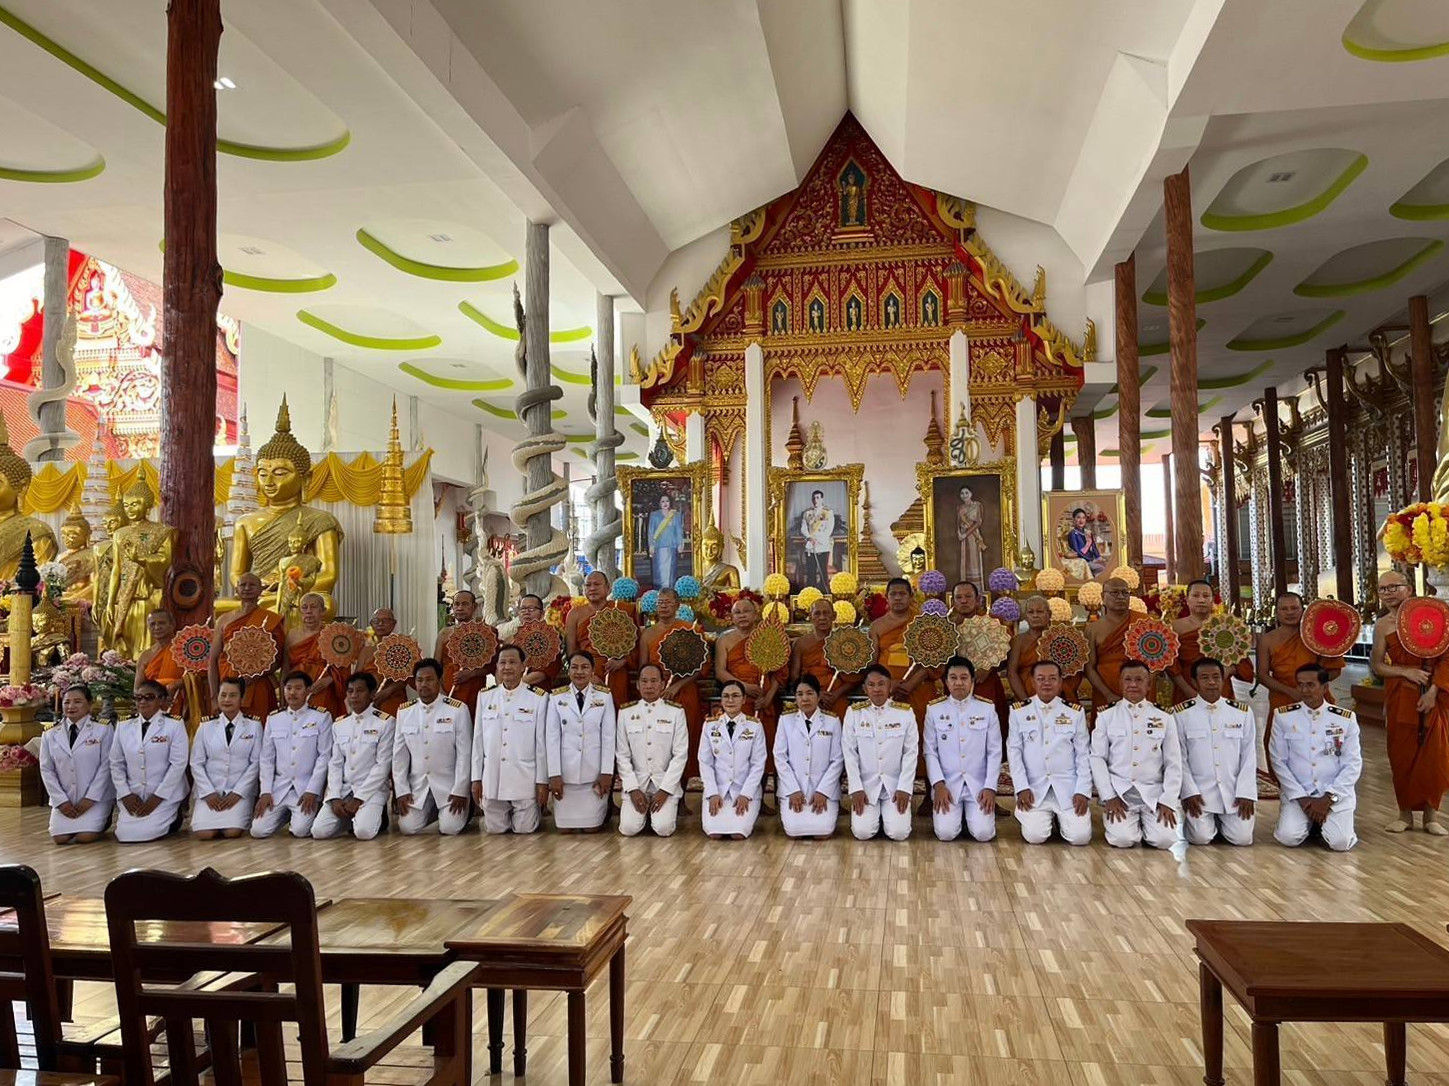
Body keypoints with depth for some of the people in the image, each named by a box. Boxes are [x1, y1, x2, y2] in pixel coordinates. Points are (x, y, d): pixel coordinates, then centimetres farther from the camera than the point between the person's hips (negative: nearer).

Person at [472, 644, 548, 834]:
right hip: (492, 778, 3)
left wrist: (542, 781, -3)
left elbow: (542, 743, -3)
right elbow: (478, 740, 7)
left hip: (525, 779, -3)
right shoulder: (485, 696, 3)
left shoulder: (538, 698, -5)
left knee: (524, 829, 2)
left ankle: (536, 809, 31)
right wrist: (476, 778, 6)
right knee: (495, 829, 9)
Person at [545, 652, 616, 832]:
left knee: (592, 826, 5)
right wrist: (554, 774, -6)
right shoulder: (556, 697, -1)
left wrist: (606, 772, -5)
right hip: (565, 771, 1)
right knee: (564, 827, 7)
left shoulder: (605, 696, -2)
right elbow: (551, 737, -2)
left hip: (594, 771, 0)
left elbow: (608, 736, -2)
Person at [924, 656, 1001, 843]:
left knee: (983, 833, -17)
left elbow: (994, 752, 1)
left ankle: (970, 813, 17)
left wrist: (990, 787, -8)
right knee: (945, 833, -17)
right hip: (947, 784, 0)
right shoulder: (934, 709, 0)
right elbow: (930, 752, 1)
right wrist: (938, 784, -11)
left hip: (979, 784, 0)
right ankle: (956, 813, 17)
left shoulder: (987, 709, 0)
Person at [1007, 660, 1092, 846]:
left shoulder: (1075, 711, 4)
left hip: (1068, 787, 1)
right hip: (1034, 787, -1)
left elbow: (1083, 754, 4)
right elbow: (1014, 751, 1)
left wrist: (1083, 791, -5)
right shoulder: (1019, 711, 1)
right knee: (1034, 836, -18)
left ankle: (1061, 818, 19)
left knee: (1080, 836, -14)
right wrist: (1022, 788, -8)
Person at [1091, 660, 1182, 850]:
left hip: (1154, 792, 1)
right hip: (1119, 790, -1)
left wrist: (1168, 801, -6)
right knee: (1123, 839, -23)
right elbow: (1097, 758, 1)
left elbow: (1174, 764, 5)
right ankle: (1131, 824, 12)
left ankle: (1145, 824, 13)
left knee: (1164, 839, -21)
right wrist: (1109, 797, -9)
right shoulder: (1106, 717, 5)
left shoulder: (1165, 718, 7)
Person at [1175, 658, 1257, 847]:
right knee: (1201, 838, -17)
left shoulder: (1243, 712, 4)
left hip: (1234, 790, 2)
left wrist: (1246, 793, -5)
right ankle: (1193, 820, 18)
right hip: (1199, 790, -2)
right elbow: (1179, 758, -1)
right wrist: (1190, 792, -10)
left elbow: (1249, 757, 3)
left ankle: (1221, 821, 22)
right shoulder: (1181, 713, -3)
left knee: (1242, 838, -11)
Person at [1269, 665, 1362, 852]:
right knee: (1289, 837, -21)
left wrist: (1329, 797, -11)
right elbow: (1278, 761, -1)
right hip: (1296, 792, 0)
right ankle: (1309, 821, 13)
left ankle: (1324, 821, 14)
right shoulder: (1284, 716, -1)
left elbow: (1353, 764, -1)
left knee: (1340, 842, -22)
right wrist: (1301, 797, -9)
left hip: (1336, 793, 0)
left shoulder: (1346, 719, 0)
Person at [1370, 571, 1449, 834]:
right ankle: (1405, 813, 14)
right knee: (1402, 754, 3)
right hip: (1399, 697, 2)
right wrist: (1407, 671, -12)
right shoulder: (1382, 626, 3)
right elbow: (1377, 665, 4)